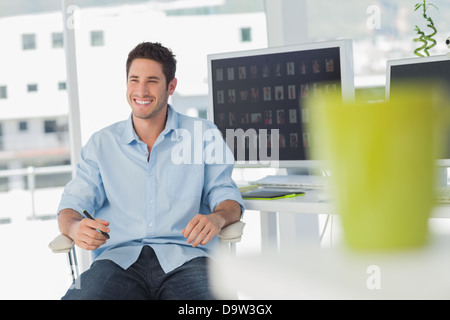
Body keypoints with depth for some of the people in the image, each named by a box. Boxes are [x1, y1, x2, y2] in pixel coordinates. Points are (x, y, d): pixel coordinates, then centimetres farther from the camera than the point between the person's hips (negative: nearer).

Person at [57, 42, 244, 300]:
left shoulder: (204, 135, 15)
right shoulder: (102, 143, 18)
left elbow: (227, 197, 12)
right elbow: (72, 204, 13)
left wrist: (216, 218, -13)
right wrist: (76, 228, -12)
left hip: (184, 257, -1)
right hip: (119, 257, 1)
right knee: (80, 297, -33)